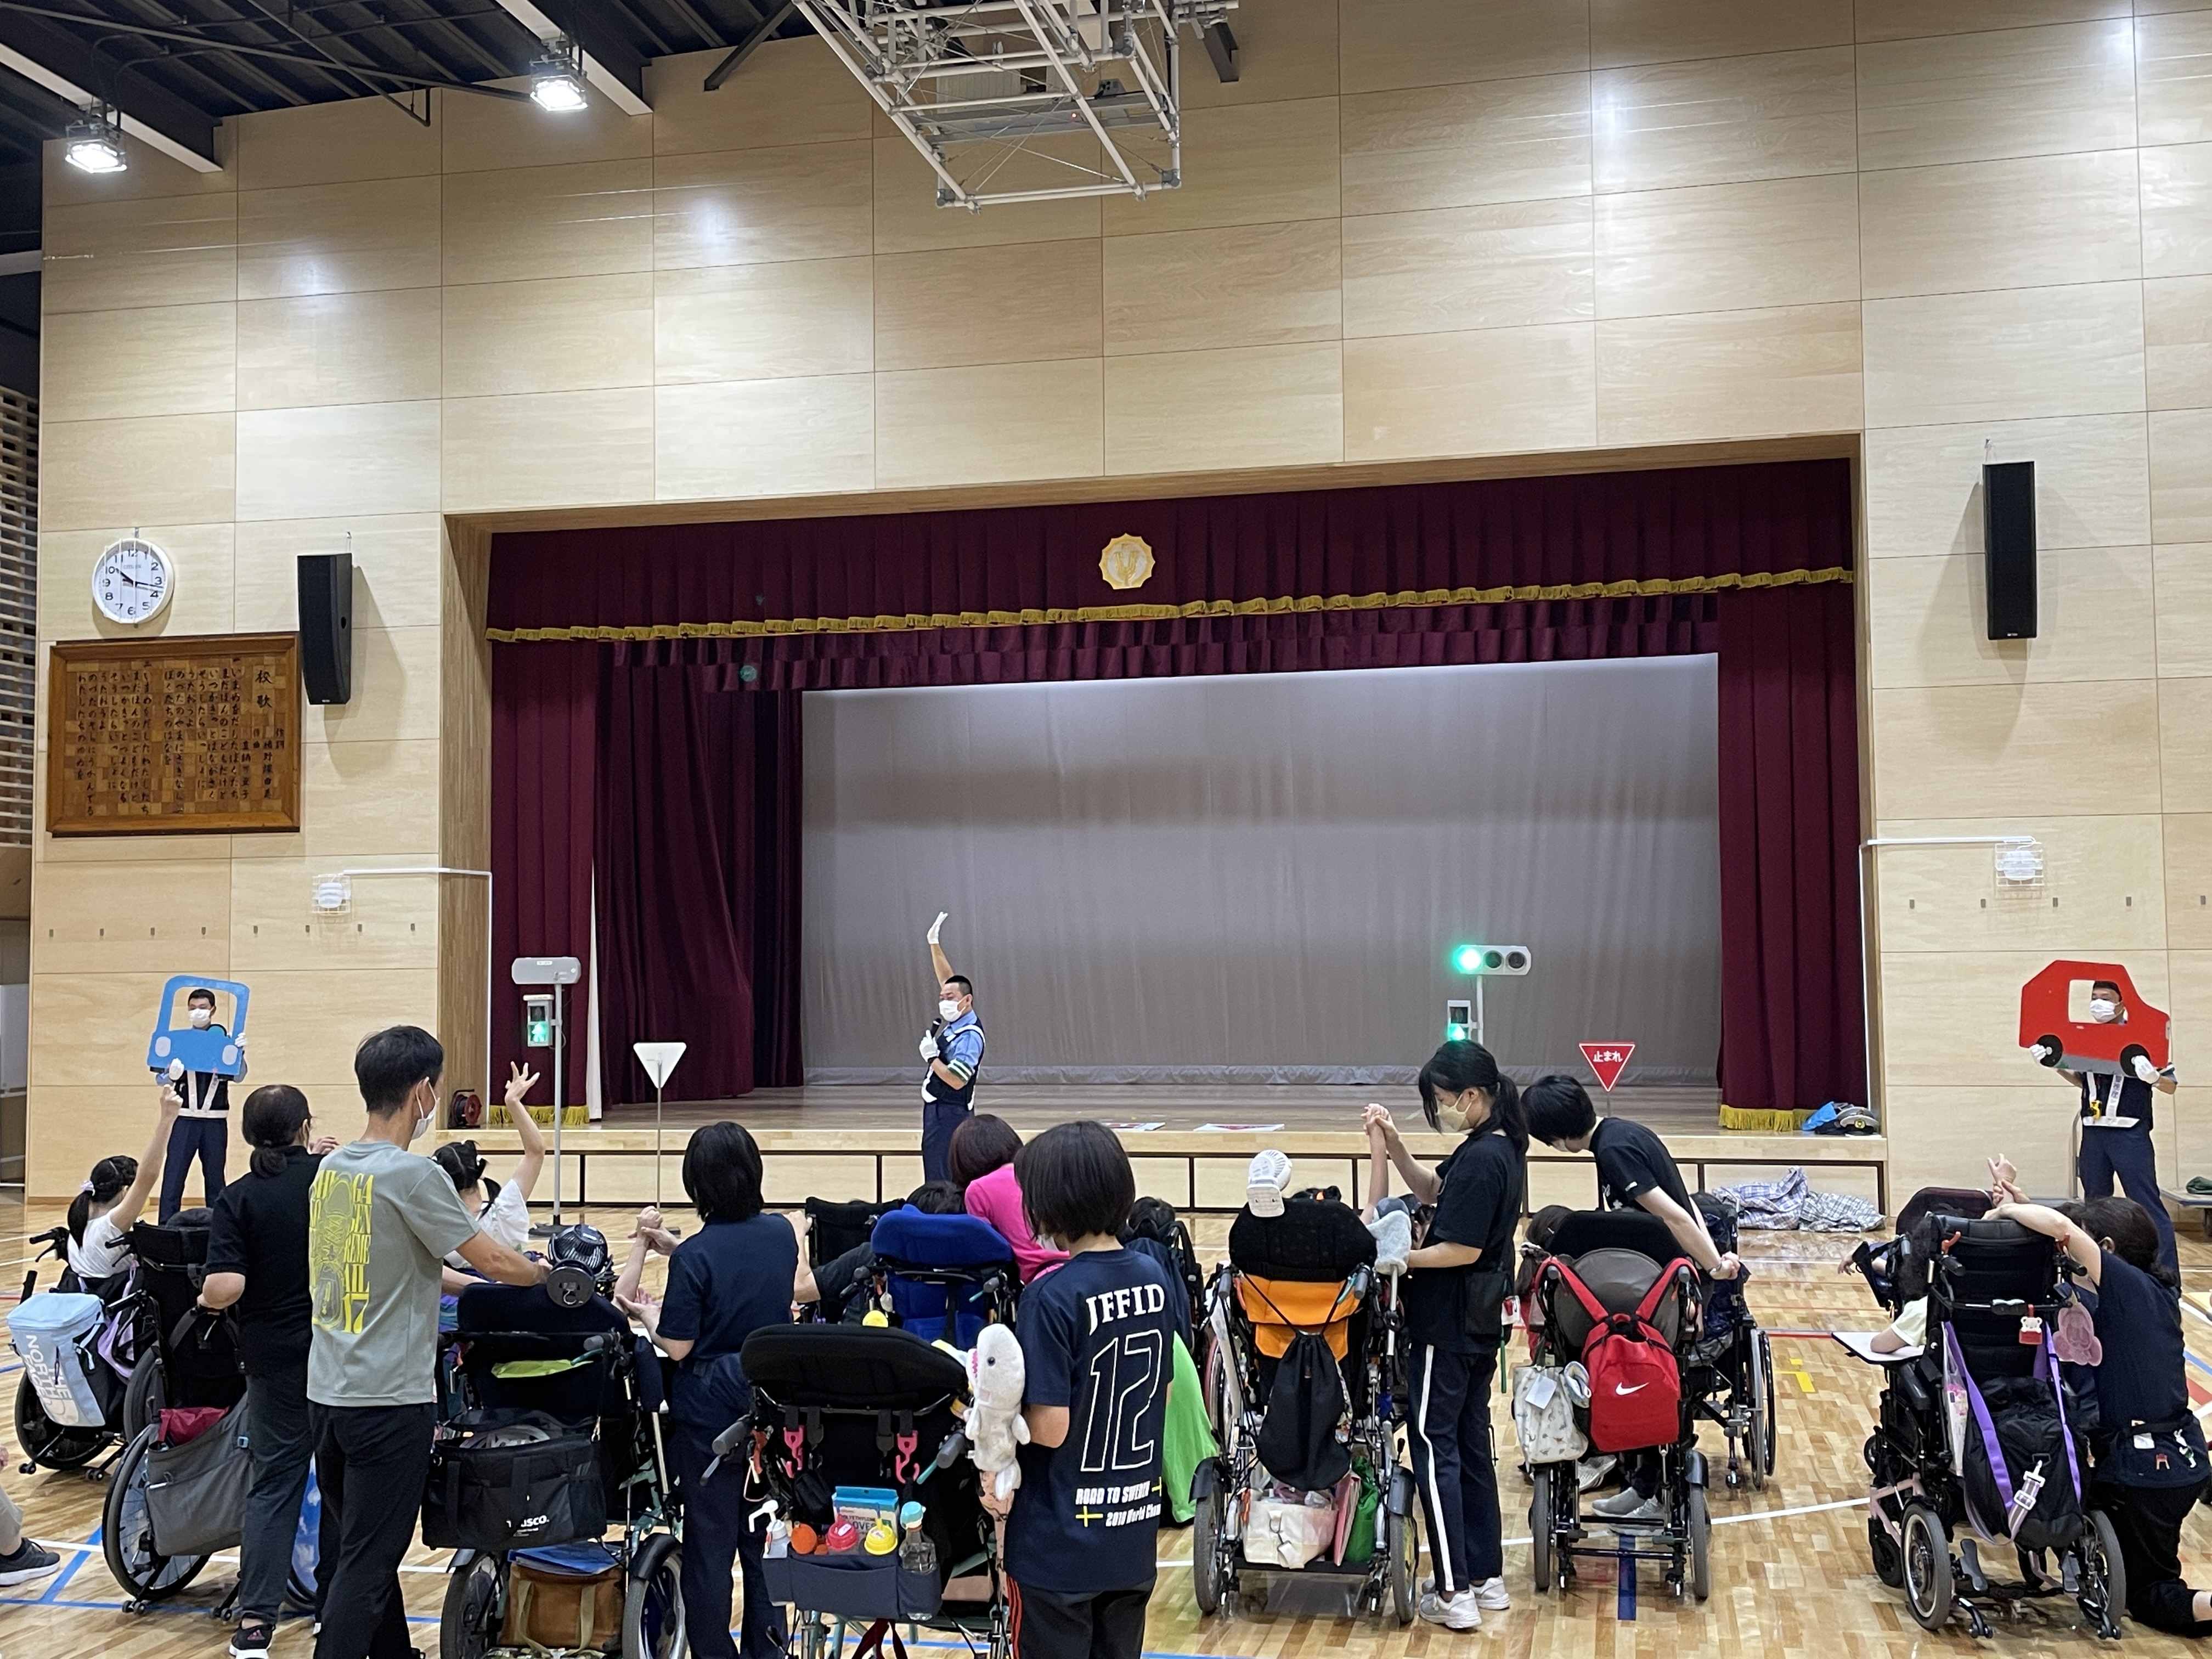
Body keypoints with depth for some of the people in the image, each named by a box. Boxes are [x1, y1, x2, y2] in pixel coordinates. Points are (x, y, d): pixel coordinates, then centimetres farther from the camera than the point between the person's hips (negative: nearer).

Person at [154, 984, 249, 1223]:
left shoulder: (224, 1040, 3)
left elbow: (239, 1075, -7)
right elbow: (161, 1078, 4)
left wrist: (240, 1052, -27)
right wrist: (171, 1074, -20)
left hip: (215, 1120, 0)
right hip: (185, 1118, 0)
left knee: (214, 1178, 7)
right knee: (173, 1176, -4)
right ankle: (165, 1228, -1)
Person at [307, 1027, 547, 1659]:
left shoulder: (330, 1168, 7)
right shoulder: (414, 1175, -16)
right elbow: (491, 1260, -9)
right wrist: (545, 1272, 9)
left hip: (327, 1394, 8)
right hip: (390, 1400, -8)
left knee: (369, 1551, 19)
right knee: (366, 1565, -2)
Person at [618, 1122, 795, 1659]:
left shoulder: (693, 1256, -16)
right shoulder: (782, 1235, -2)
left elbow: (678, 1346, -15)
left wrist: (646, 1314, 4)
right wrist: (672, 1246, 22)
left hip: (710, 1403, -4)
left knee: (710, 1536, 7)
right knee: (765, 1533, 16)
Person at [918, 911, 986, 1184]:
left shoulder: (970, 1037, -19)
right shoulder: (952, 1019, 6)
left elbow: (956, 1080, -24)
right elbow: (947, 979, 13)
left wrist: (930, 1057, -14)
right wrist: (934, 943, 9)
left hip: (951, 1113, -10)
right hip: (936, 1110, 10)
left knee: (944, 1181, -12)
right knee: (934, 1178, 10)